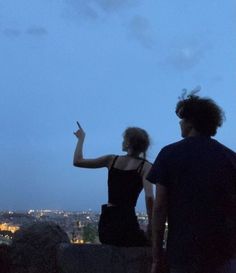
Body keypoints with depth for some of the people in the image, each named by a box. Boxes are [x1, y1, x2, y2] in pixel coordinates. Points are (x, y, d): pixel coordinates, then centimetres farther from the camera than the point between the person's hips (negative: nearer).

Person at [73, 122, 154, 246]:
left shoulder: (112, 160, 7)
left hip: (105, 222, 5)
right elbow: (149, 197, -18)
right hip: (126, 221, -4)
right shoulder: (145, 166, -3)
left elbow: (77, 161, 12)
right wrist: (150, 224, -9)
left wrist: (81, 139, 24)